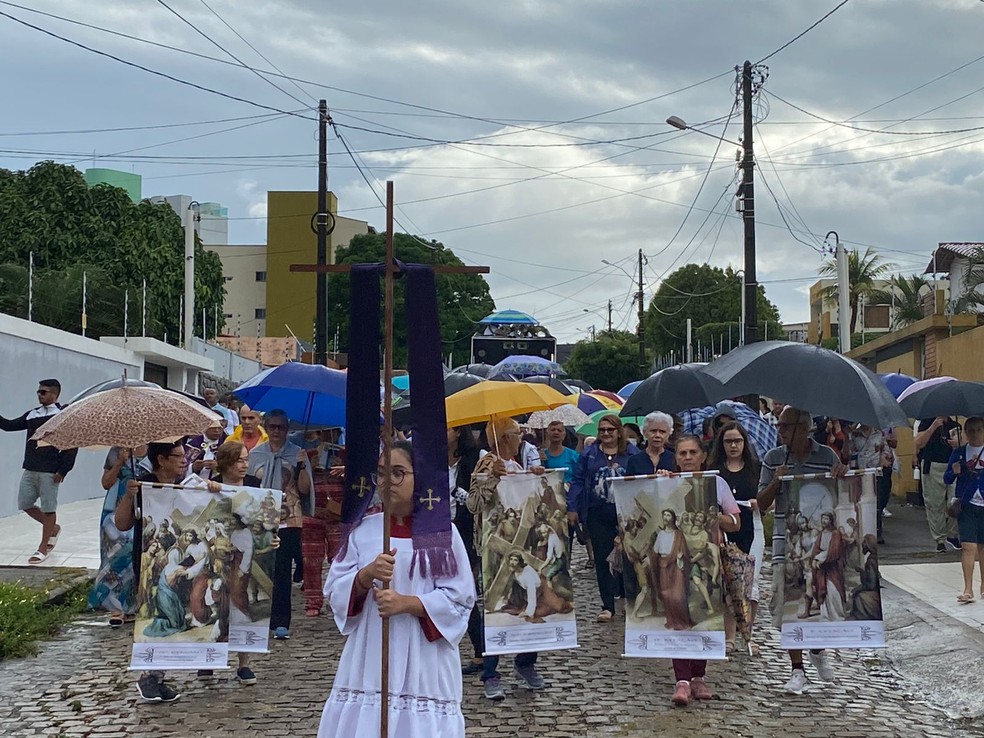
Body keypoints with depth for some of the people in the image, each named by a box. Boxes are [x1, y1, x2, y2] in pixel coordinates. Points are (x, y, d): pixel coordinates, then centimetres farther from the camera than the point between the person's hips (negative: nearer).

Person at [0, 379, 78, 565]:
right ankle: (53, 528, 32)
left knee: (48, 509, 1)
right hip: (30, 469, 7)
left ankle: (42, 549, 11)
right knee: (25, 504, 11)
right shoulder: (32, 414, 12)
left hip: (50, 471, -7)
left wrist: (63, 470, -14)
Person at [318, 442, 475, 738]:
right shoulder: (362, 529, 7)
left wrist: (406, 603, -16)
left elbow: (460, 598, -5)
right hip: (367, 659, 3)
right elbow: (335, 591, 5)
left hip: (423, 662, -3)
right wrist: (367, 575, -14)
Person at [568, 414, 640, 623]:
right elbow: (578, 481, 8)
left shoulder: (632, 454, 3)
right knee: (602, 559, 1)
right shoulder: (589, 454, 8)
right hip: (598, 515, 2)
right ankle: (608, 606, 5)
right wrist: (572, 508, 0)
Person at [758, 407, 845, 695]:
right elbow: (761, 504, 4)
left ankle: (818, 651, 36)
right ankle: (797, 670, 11)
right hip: (786, 543, 1)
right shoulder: (773, 459, 3)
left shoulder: (827, 456, 0)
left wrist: (841, 477, -16)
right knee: (787, 606, -1)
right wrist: (776, 482, -14)